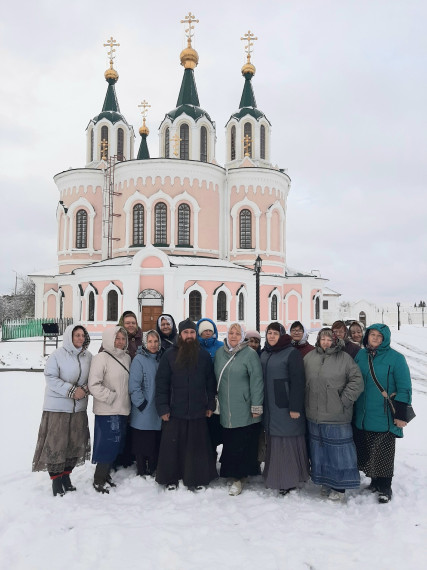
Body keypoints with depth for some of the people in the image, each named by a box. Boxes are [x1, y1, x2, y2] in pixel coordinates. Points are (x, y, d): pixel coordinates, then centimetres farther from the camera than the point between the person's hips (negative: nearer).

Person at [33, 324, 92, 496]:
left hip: (79, 407, 5)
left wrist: (84, 390, -10)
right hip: (57, 407, -5)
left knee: (76, 443, 10)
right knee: (56, 444, -2)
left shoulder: (88, 356, 4)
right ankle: (55, 479, 14)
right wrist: (71, 390, -19)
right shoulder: (57, 355, -10)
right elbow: (51, 378, -13)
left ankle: (66, 475, 27)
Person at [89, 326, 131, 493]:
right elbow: (94, 385, -17)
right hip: (107, 411, -7)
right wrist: (111, 396, -15)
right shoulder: (101, 358, -12)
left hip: (123, 410, 7)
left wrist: (126, 400, 12)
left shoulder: (126, 358, 11)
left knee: (116, 445, 14)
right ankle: (98, 480, 10)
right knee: (107, 445, -5)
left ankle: (106, 474, 29)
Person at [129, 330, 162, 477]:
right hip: (142, 414, -6)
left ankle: (152, 472, 27)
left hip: (158, 413, 6)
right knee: (142, 444, 3)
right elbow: (133, 385, -15)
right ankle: (142, 473, 17)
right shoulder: (139, 359, -10)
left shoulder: (161, 359, 10)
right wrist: (142, 404, -15)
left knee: (156, 444, 13)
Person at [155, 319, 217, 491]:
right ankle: (170, 479, 23)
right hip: (175, 411, -1)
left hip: (198, 412, 1)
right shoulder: (169, 355, 1)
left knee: (198, 447, 6)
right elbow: (161, 383, 0)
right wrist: (163, 408, -5)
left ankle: (196, 479, 22)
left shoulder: (204, 355, 6)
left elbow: (210, 382, 9)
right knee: (172, 446, 6)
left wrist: (210, 405, 4)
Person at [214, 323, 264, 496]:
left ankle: (239, 477, 11)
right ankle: (235, 477, 20)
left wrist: (256, 407, -10)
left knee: (243, 445, -1)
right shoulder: (220, 353, 9)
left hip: (245, 411, -4)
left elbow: (256, 381, -8)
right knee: (230, 444, 7)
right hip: (226, 411, 4)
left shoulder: (250, 354, -6)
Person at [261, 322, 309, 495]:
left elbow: (298, 382, -13)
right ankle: (275, 478, 20)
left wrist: (295, 407, -16)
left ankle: (290, 480, 9)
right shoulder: (264, 354, 13)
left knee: (288, 443, -2)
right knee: (274, 444, 10)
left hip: (286, 408, -6)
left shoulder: (292, 353, -8)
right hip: (270, 408, 6)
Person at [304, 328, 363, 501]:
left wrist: (344, 400, -10)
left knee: (338, 449, 1)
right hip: (314, 415, 5)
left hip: (336, 416, -4)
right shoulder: (309, 357, 7)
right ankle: (326, 482, 28)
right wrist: (306, 403, 8)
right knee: (319, 449, 13)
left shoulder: (344, 358, -5)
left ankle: (339, 487, 13)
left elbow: (357, 381, -7)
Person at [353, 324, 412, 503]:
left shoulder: (395, 358, -8)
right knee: (366, 451, 12)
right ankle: (374, 480, 29)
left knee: (384, 453, 4)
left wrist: (401, 414, -11)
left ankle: (384, 487, 18)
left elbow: (404, 388, -7)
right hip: (363, 417, 5)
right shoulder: (360, 355, 6)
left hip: (384, 417, -5)